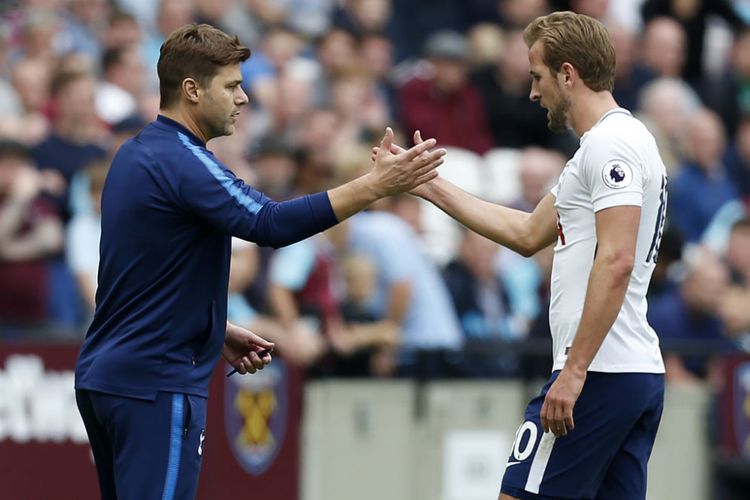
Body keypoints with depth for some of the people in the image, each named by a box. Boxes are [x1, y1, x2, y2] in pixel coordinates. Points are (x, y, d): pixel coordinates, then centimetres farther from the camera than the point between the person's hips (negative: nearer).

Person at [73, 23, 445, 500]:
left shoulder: (136, 155, 15)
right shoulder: (181, 161, -16)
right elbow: (272, 223, -29)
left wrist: (218, 331, 20)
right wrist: (378, 183, -29)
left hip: (104, 373, 10)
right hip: (155, 382, -10)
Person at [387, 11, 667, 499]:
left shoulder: (610, 144, -11)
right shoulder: (627, 140, 21)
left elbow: (616, 261, -22)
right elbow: (530, 234, 28)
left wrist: (574, 371, -24)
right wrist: (431, 185, 28)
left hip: (599, 375, -10)